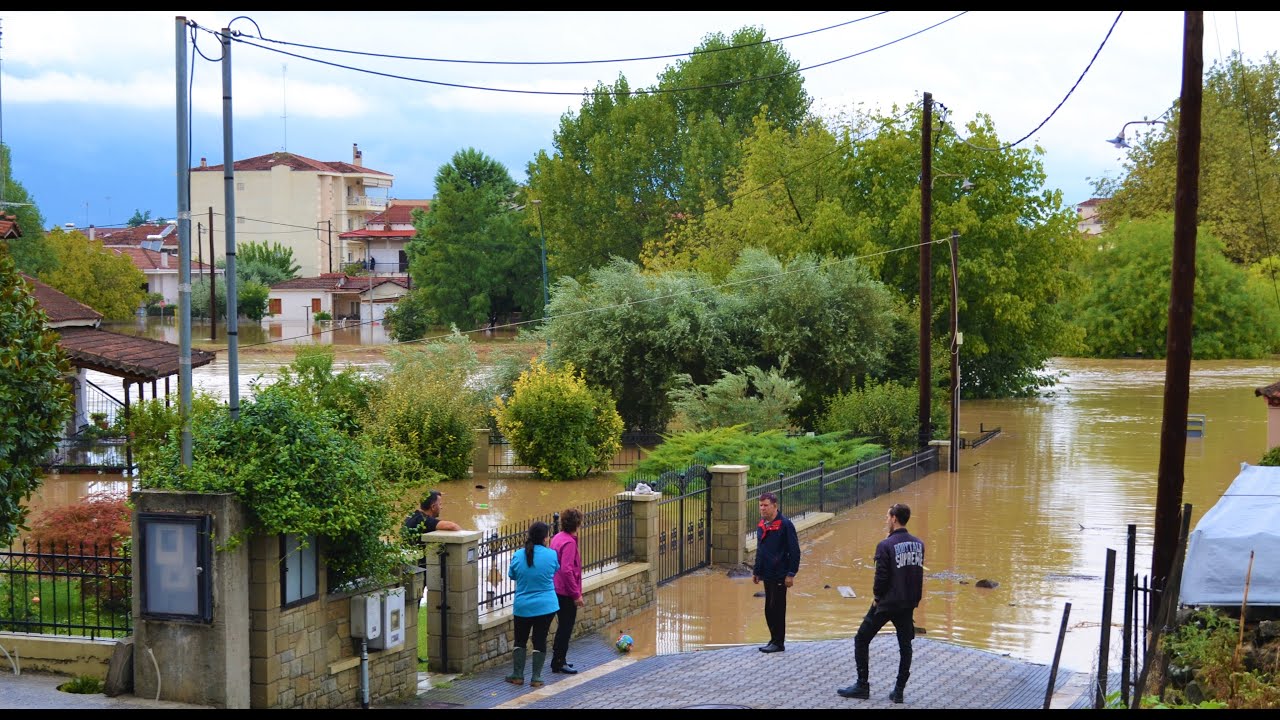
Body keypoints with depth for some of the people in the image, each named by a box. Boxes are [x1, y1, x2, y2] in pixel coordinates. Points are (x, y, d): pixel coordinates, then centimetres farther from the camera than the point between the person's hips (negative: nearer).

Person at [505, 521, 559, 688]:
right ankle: (536, 678, 8)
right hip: (546, 606, -1)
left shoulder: (518, 555, -8)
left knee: (520, 640, 14)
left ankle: (517, 675, 17)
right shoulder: (551, 555, -11)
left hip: (523, 607, 1)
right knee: (540, 640, 7)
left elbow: (511, 575, 7)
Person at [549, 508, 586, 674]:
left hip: (556, 590, 9)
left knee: (563, 625, 20)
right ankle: (559, 662, 7)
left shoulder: (557, 538, 8)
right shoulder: (569, 542, -20)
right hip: (566, 592, -9)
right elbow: (567, 570, -26)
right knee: (566, 627, 1)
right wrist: (576, 594, -21)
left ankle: (558, 659, 28)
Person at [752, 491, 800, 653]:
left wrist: (791, 573, -16)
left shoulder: (785, 525, -13)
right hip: (767, 575, 8)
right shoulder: (761, 525, 10)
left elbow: (795, 551, -14)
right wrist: (756, 571, 19)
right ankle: (774, 639, 23)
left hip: (779, 576, -7)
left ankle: (778, 643, 6)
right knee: (769, 609, 12)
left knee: (777, 609, -2)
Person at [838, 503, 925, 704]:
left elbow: (881, 576, -14)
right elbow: (919, 572, 8)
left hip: (886, 604, -5)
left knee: (861, 640, 9)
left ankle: (862, 686, 12)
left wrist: (876, 595, 0)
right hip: (908, 604, 5)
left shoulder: (886, 545, -16)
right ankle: (899, 691, 13)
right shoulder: (918, 544, 2)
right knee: (905, 646, 14)